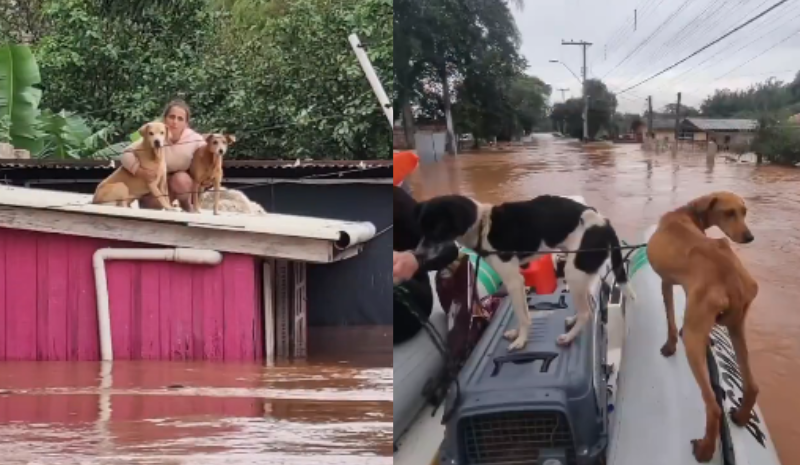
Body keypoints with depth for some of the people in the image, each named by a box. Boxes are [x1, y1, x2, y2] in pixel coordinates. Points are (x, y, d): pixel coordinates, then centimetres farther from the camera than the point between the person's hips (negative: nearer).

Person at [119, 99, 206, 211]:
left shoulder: (195, 139, -21)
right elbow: (126, 154, -21)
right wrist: (139, 170, -38)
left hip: (184, 181, 0)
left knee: (181, 179, -35)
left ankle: (185, 205, -4)